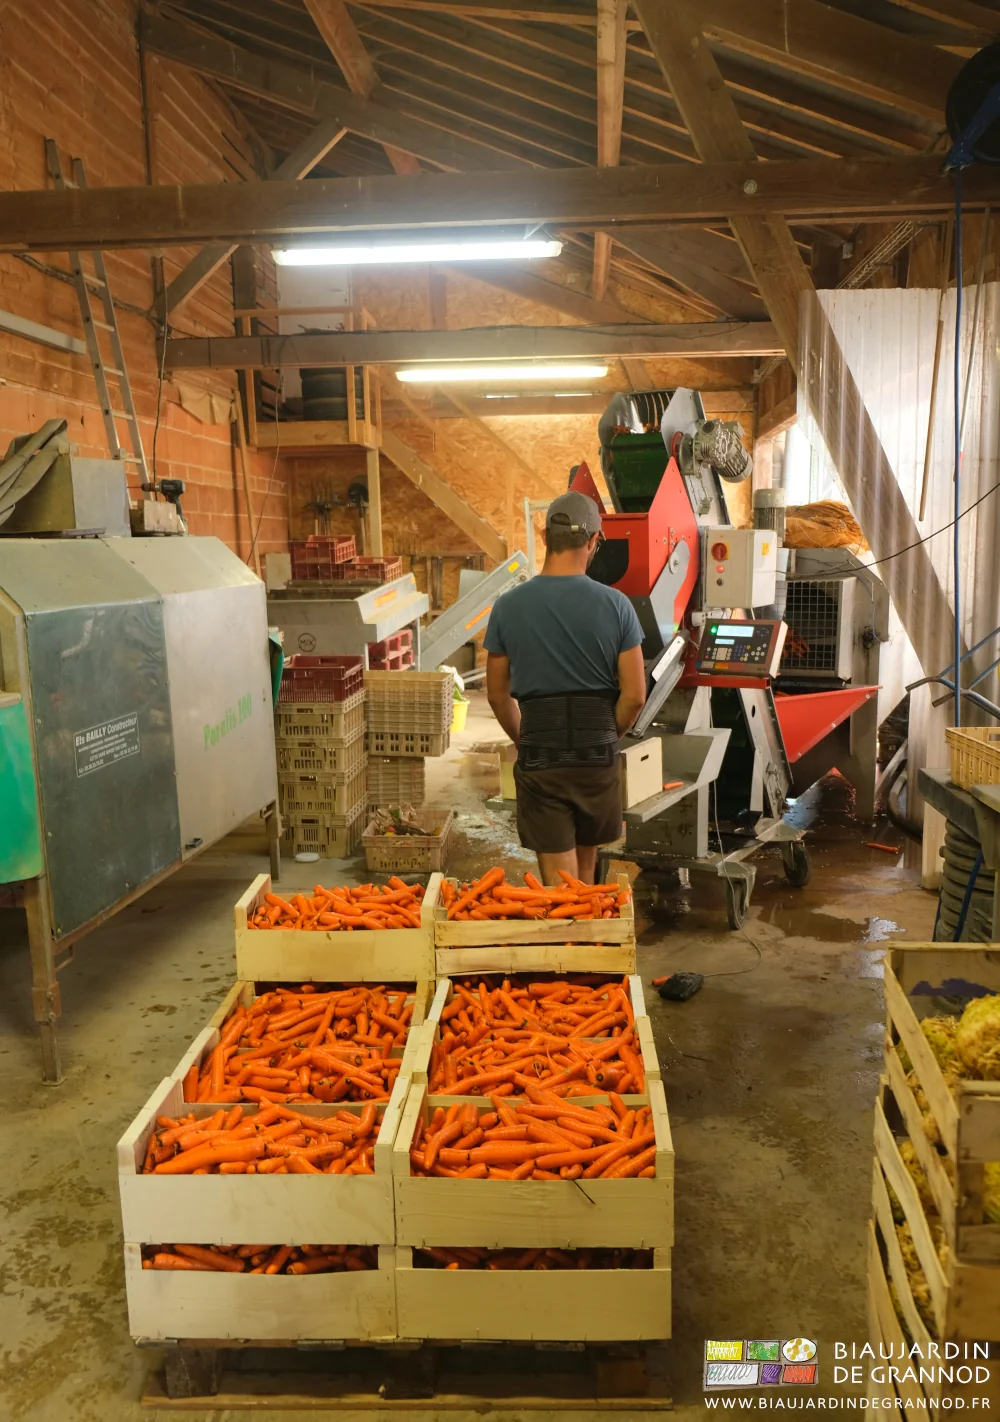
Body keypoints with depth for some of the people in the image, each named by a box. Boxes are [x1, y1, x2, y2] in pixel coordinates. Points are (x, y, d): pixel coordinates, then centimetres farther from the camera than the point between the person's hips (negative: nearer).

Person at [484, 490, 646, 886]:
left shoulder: (508, 606, -5)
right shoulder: (615, 604, -7)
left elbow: (498, 694, 4)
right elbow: (634, 695, -6)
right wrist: (606, 736, 12)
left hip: (539, 760, -1)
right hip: (598, 757, 2)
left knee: (558, 878, 4)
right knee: (585, 860, 23)